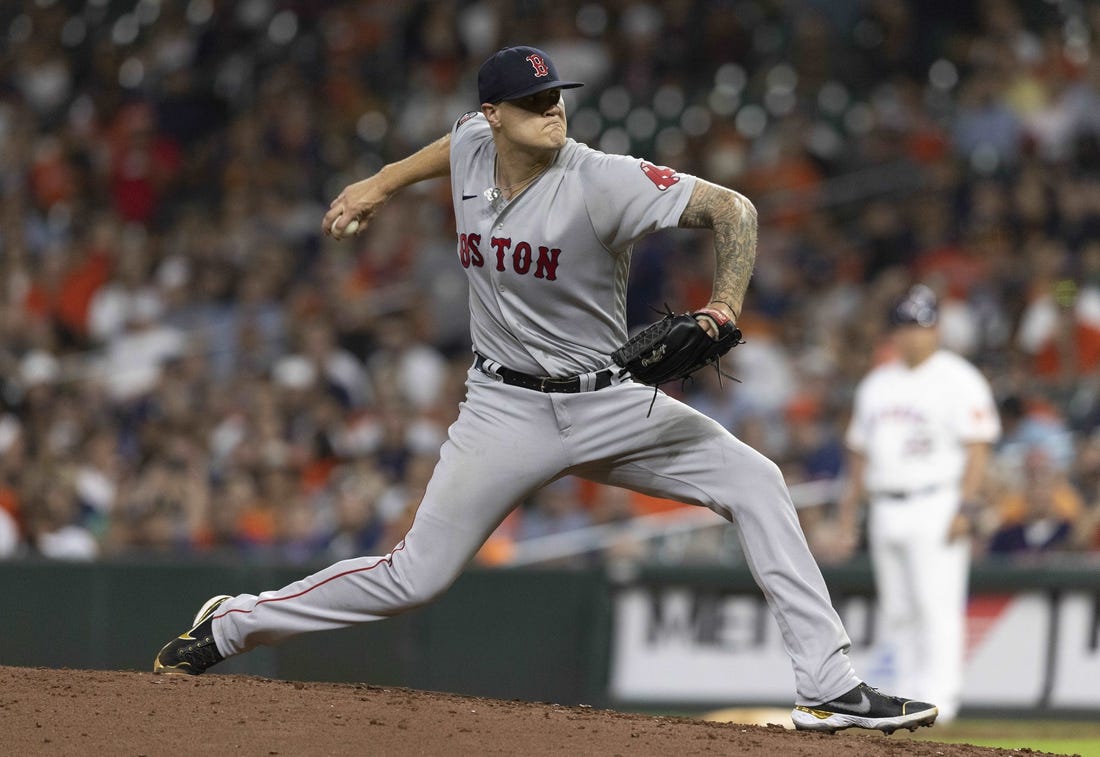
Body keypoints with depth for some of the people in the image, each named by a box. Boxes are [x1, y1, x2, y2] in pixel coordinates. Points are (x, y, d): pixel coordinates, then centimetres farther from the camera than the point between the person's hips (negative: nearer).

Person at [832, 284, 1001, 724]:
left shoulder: (959, 381, -2)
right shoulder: (876, 385, 18)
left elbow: (977, 448, -9)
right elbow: (860, 451, 22)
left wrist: (965, 508, -18)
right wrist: (849, 508, 16)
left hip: (936, 507, -7)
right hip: (886, 514, 7)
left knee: (938, 607, -13)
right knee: (898, 613, 6)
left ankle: (939, 697, -15)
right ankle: (909, 700, 11)